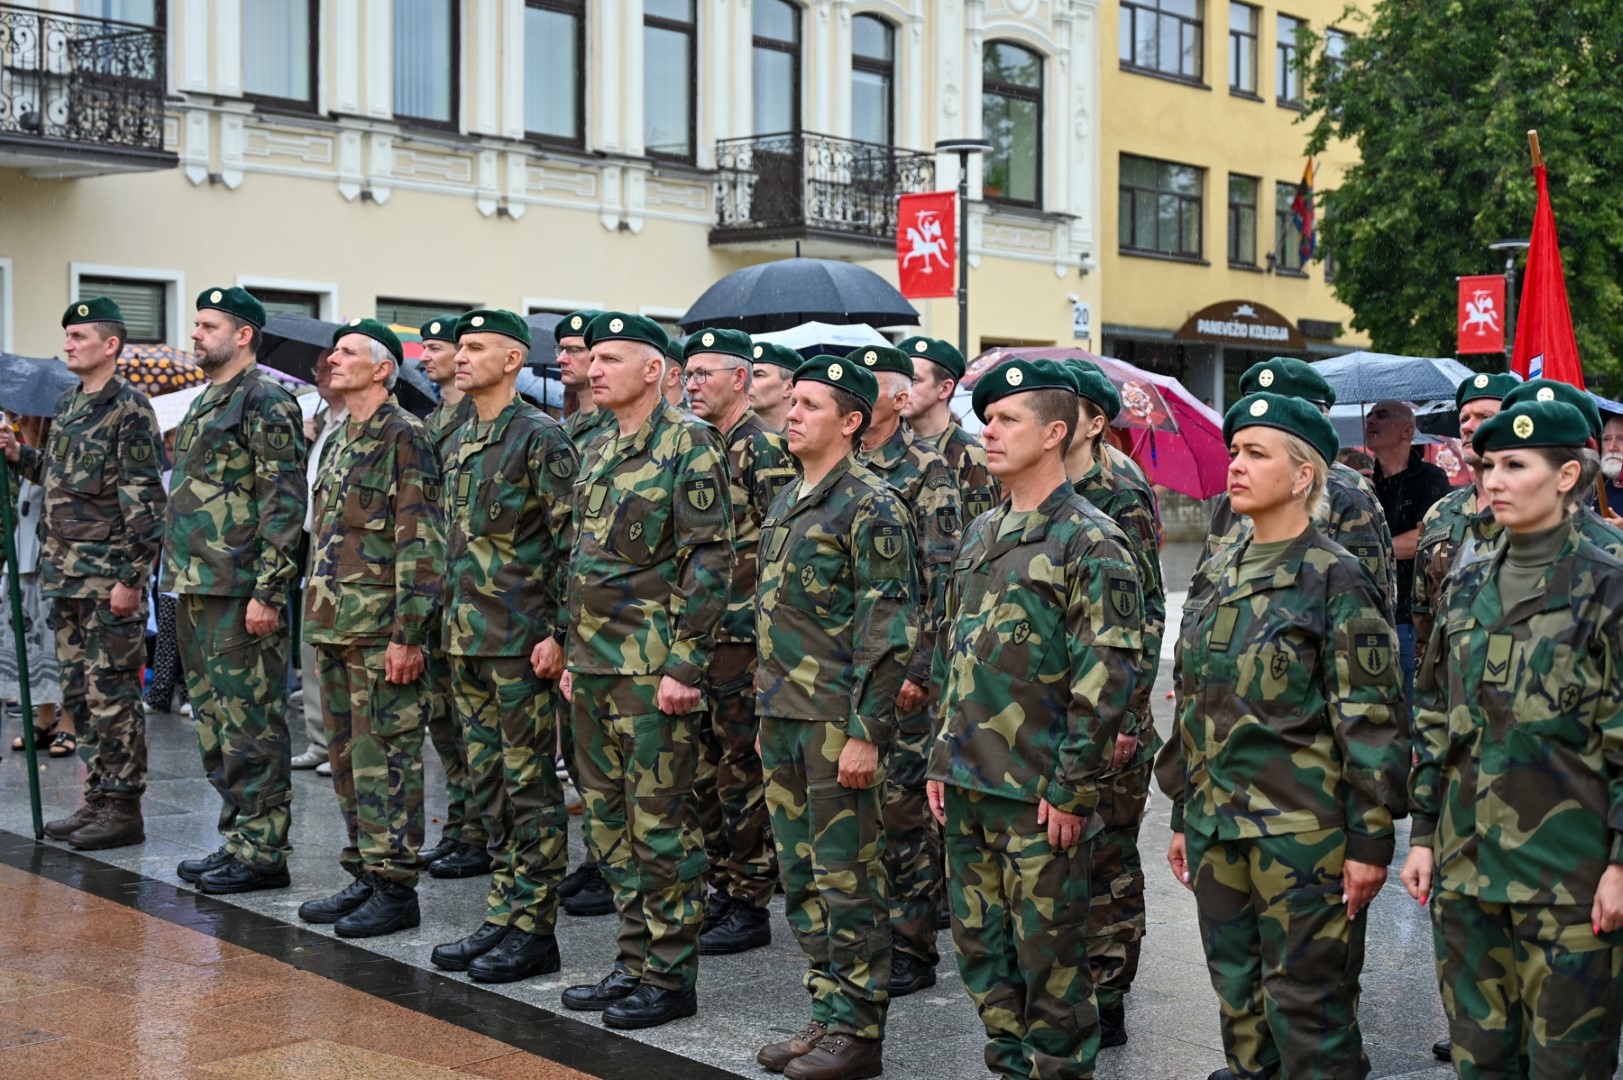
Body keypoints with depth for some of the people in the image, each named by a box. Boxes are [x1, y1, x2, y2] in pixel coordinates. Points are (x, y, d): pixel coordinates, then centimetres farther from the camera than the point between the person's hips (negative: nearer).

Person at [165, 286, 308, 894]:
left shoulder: (265, 400, -10)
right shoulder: (206, 404, 19)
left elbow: (285, 502, -17)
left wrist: (267, 591, -21)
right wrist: (181, 582, 20)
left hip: (240, 594, -10)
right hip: (196, 592, 10)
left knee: (250, 726, -6)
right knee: (213, 721, 13)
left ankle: (263, 852, 0)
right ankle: (237, 840, 21)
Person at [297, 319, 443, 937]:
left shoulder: (404, 436, -10)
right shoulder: (339, 441, 18)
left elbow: (423, 543, -16)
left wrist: (408, 634, -20)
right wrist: (317, 619, 20)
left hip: (380, 632, -9)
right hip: (333, 629, 9)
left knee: (385, 759, -4)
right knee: (346, 757, 13)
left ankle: (395, 888, 3)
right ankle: (363, 875, 22)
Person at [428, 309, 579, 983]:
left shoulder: (541, 437, -11)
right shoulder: (458, 444, 15)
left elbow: (572, 542, -14)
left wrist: (558, 633, -18)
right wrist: (450, 623, 19)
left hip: (521, 641, -9)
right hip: (467, 641, 9)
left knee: (530, 785, -2)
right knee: (489, 782, 13)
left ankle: (534, 930, 5)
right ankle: (502, 916, 21)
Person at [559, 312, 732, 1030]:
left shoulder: (688, 445, -10)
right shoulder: (598, 452, 15)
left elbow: (711, 560, -14)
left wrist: (686, 665, -18)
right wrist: (574, 653, 18)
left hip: (653, 669, -9)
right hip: (595, 667, 9)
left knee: (660, 821, -2)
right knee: (609, 817, 13)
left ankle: (671, 977, 8)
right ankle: (635, 961, 24)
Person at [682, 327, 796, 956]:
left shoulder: (764, 450, -11)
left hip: (742, 638, -8)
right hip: (694, 634, 8)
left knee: (743, 773, -1)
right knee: (701, 770, 13)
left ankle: (750, 908, 7)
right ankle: (721, 888, 23)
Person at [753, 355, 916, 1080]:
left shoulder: (871, 507, -11)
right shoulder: (787, 502, 15)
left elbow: (888, 631, -16)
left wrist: (865, 732, -19)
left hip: (837, 721, -9)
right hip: (781, 717, 9)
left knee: (846, 878, -1)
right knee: (800, 876, 13)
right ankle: (826, 1014, 24)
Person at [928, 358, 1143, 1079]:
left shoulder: (1089, 541, -10)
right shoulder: (980, 534, 13)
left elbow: (1108, 678, -14)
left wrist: (1072, 790, -16)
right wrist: (942, 760, 14)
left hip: (1040, 795, -7)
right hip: (969, 786, 7)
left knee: (1048, 955, 3)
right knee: (980, 944, 15)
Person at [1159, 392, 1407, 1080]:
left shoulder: (1334, 579, -10)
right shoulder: (1225, 573, 11)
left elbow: (1371, 722, -12)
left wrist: (1371, 840, -14)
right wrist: (1183, 817, 18)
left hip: (1302, 834, -7)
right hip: (1218, 828, 7)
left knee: (1306, 1002, 1)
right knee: (1238, 994, 15)